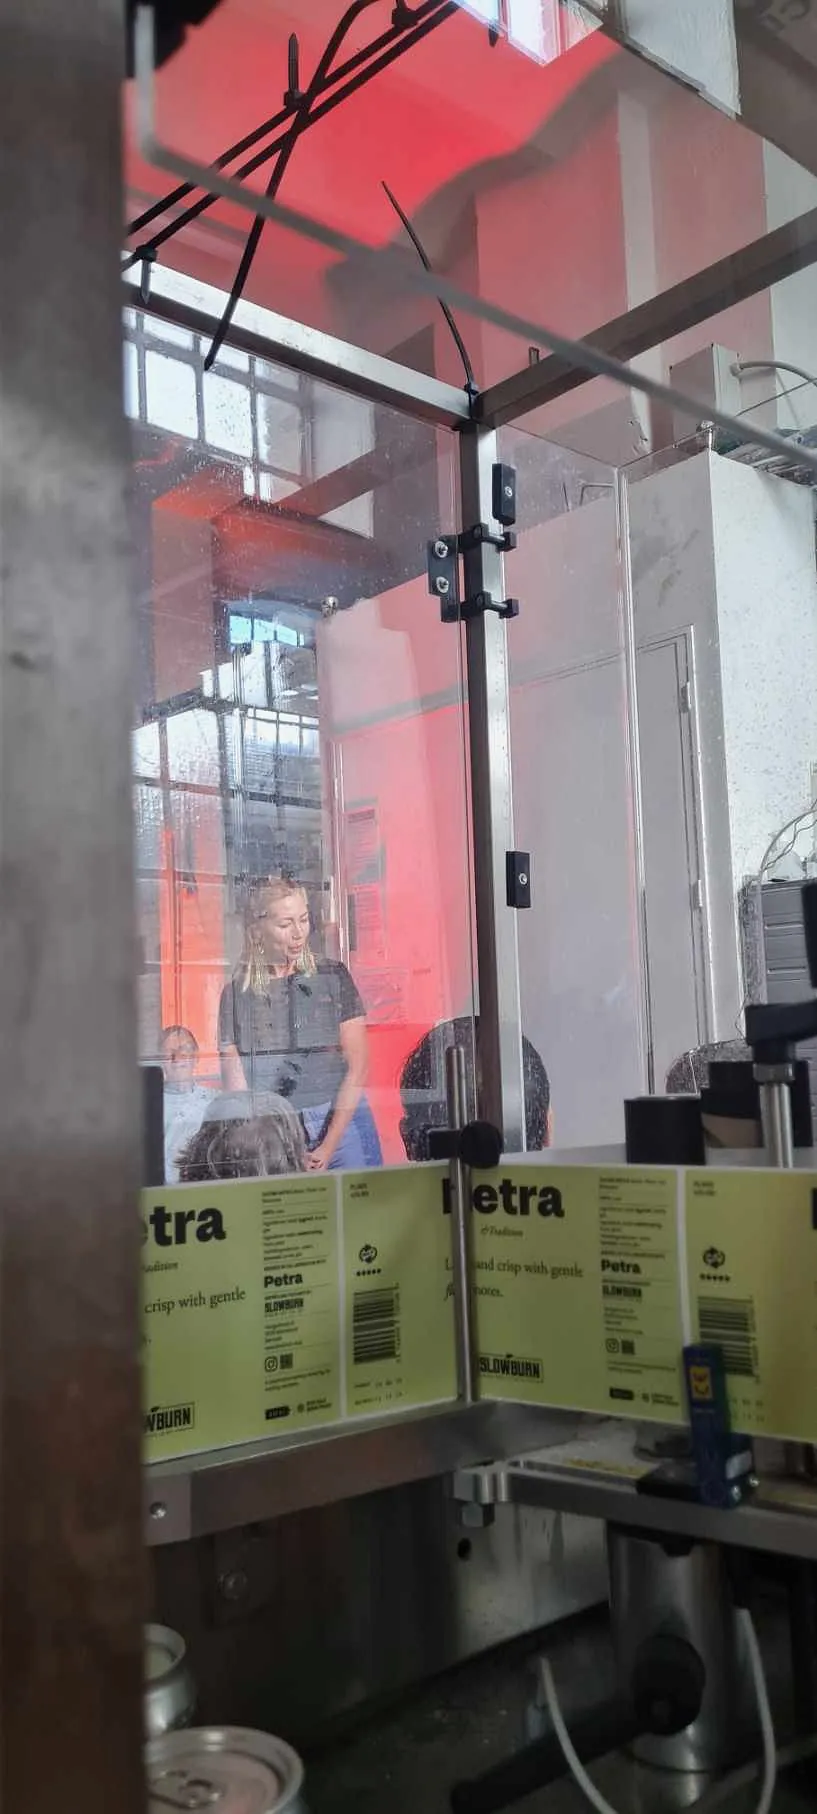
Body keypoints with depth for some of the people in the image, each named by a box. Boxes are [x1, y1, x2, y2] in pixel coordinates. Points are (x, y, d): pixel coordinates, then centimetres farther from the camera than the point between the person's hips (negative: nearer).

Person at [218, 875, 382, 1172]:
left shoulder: (333, 977, 2)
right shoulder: (237, 991, 3)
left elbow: (358, 1067, -2)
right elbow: (234, 1084, 0)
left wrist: (328, 1147, -9)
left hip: (340, 1123, 0)